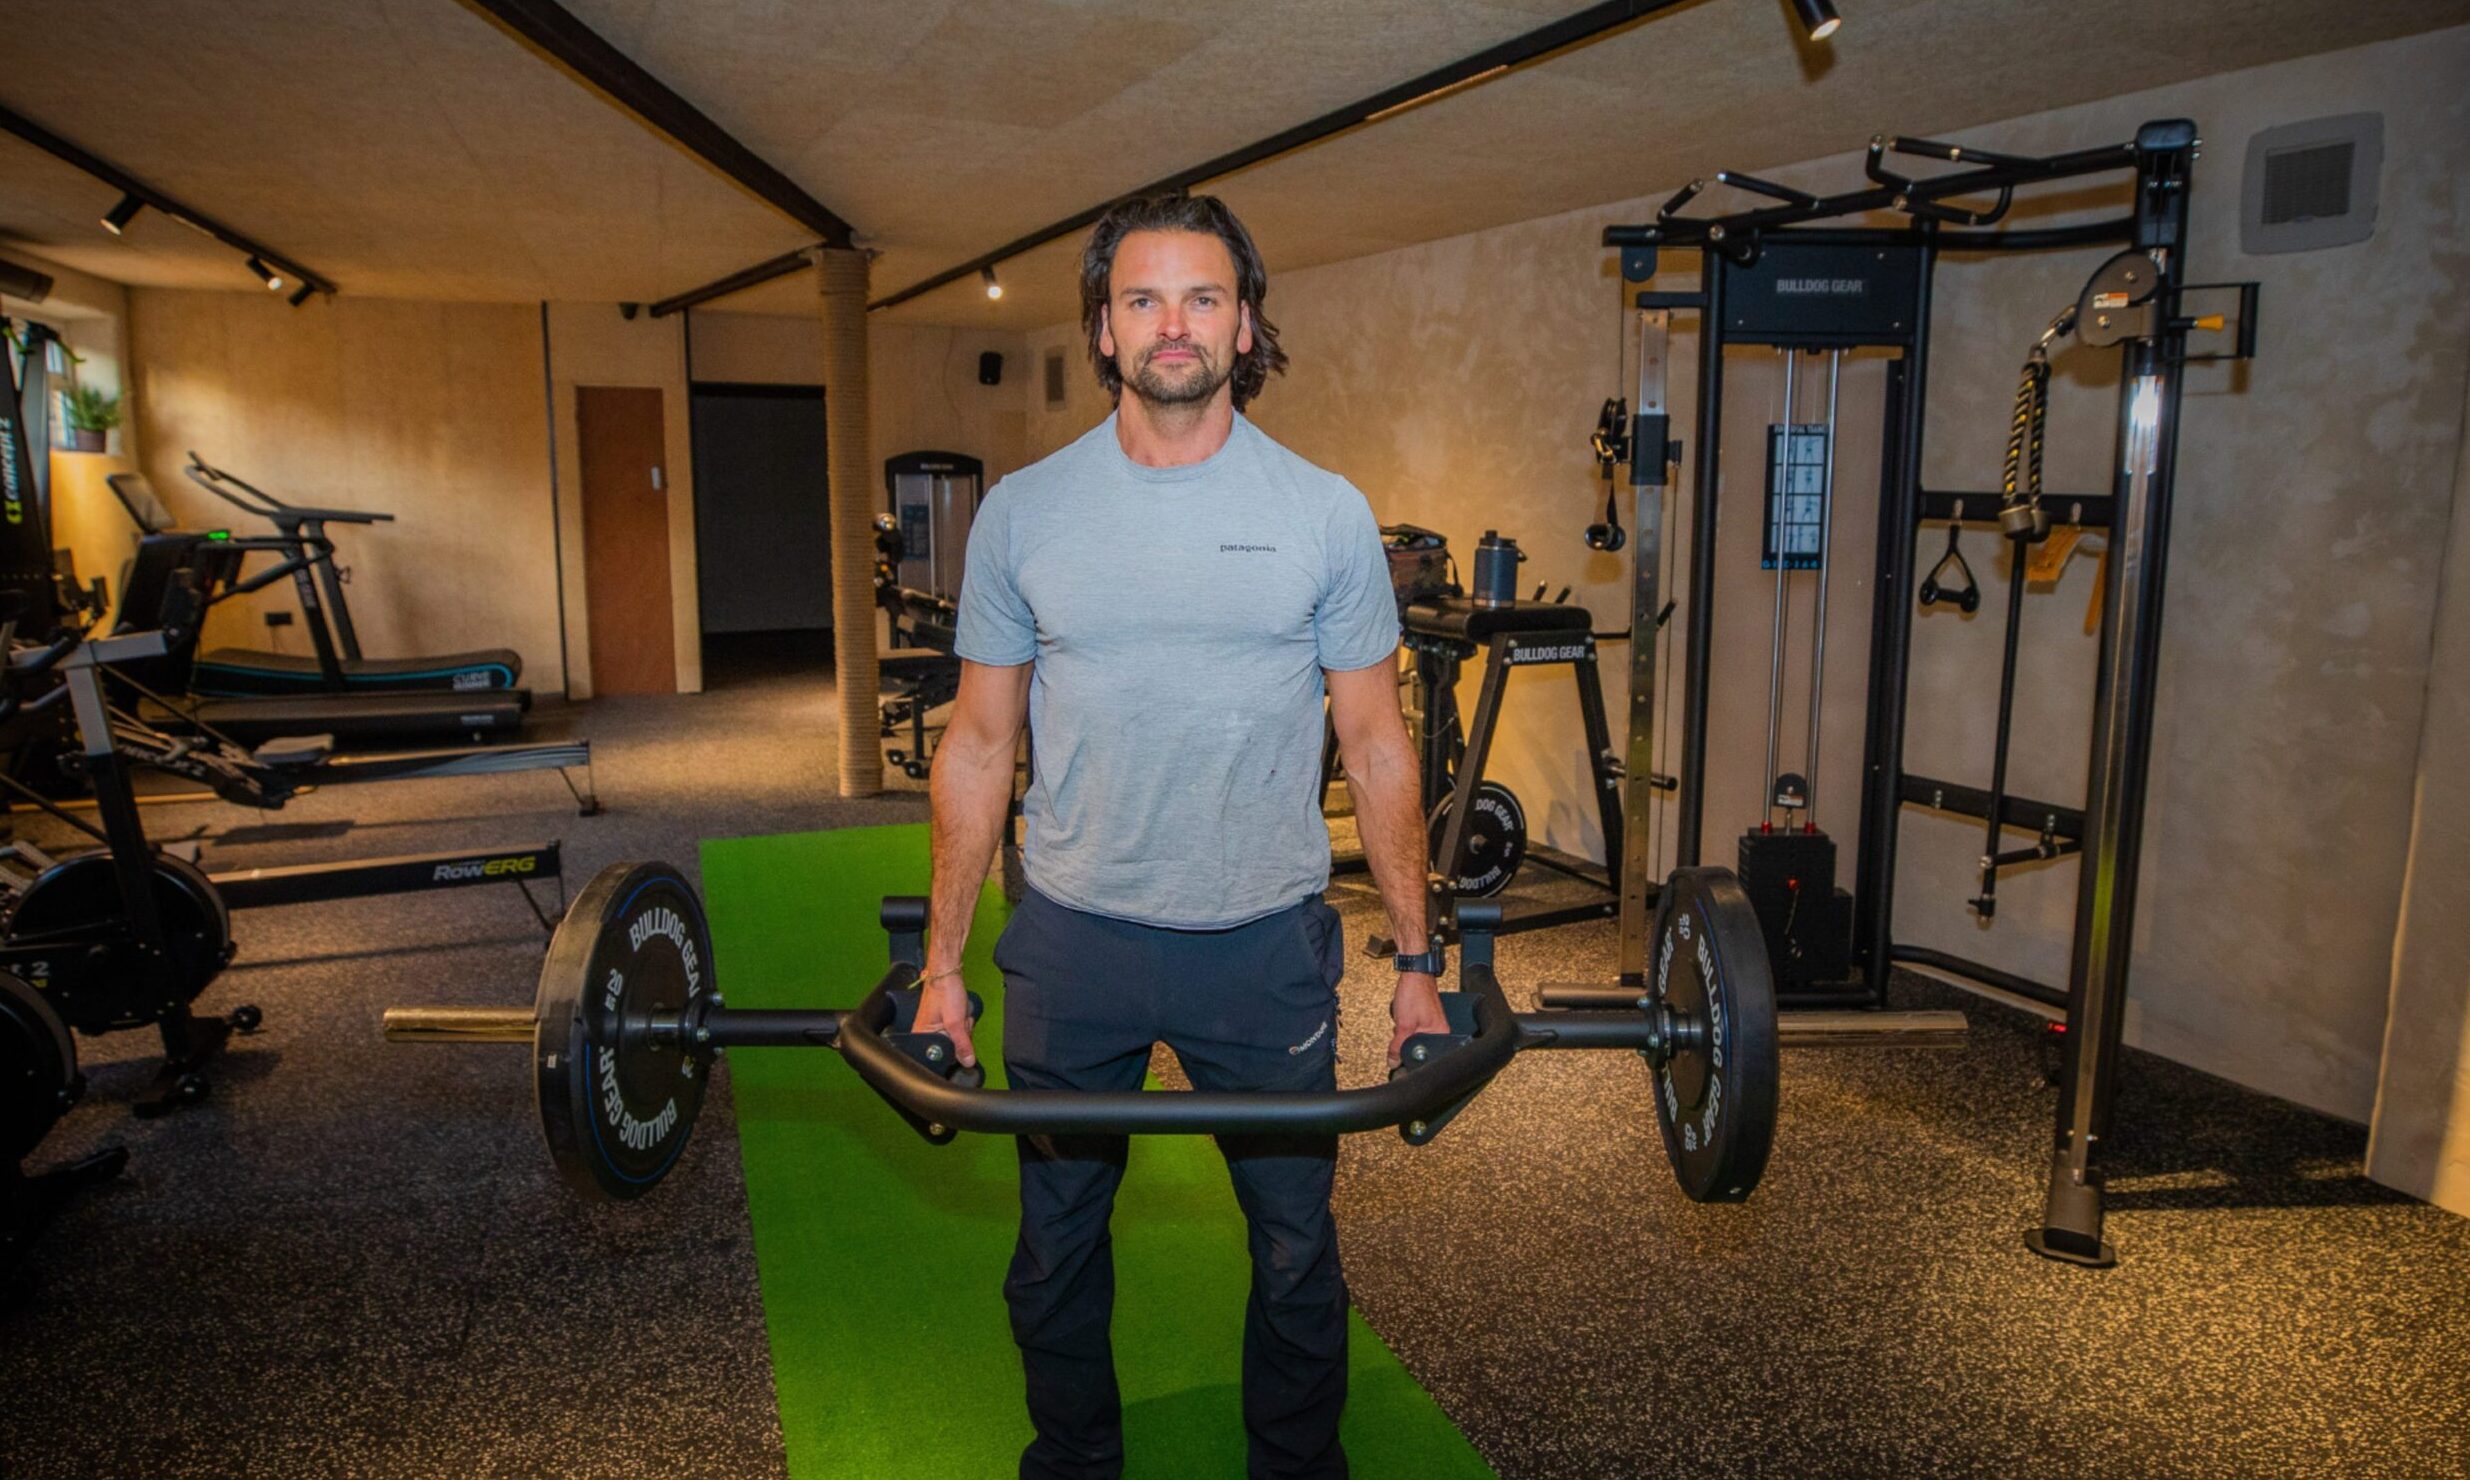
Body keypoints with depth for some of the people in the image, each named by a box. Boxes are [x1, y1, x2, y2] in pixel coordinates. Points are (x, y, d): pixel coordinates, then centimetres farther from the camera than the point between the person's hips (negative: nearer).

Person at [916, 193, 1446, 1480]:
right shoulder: (1023, 513, -2)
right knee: (1058, 1244, 18)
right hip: (1073, 941, 1)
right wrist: (940, 969, 2)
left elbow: (1375, 746, 1)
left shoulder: (1325, 514, -4)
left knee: (1295, 1245, 15)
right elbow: (980, 746, 2)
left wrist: (1418, 960, 1)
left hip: (1268, 942, 0)